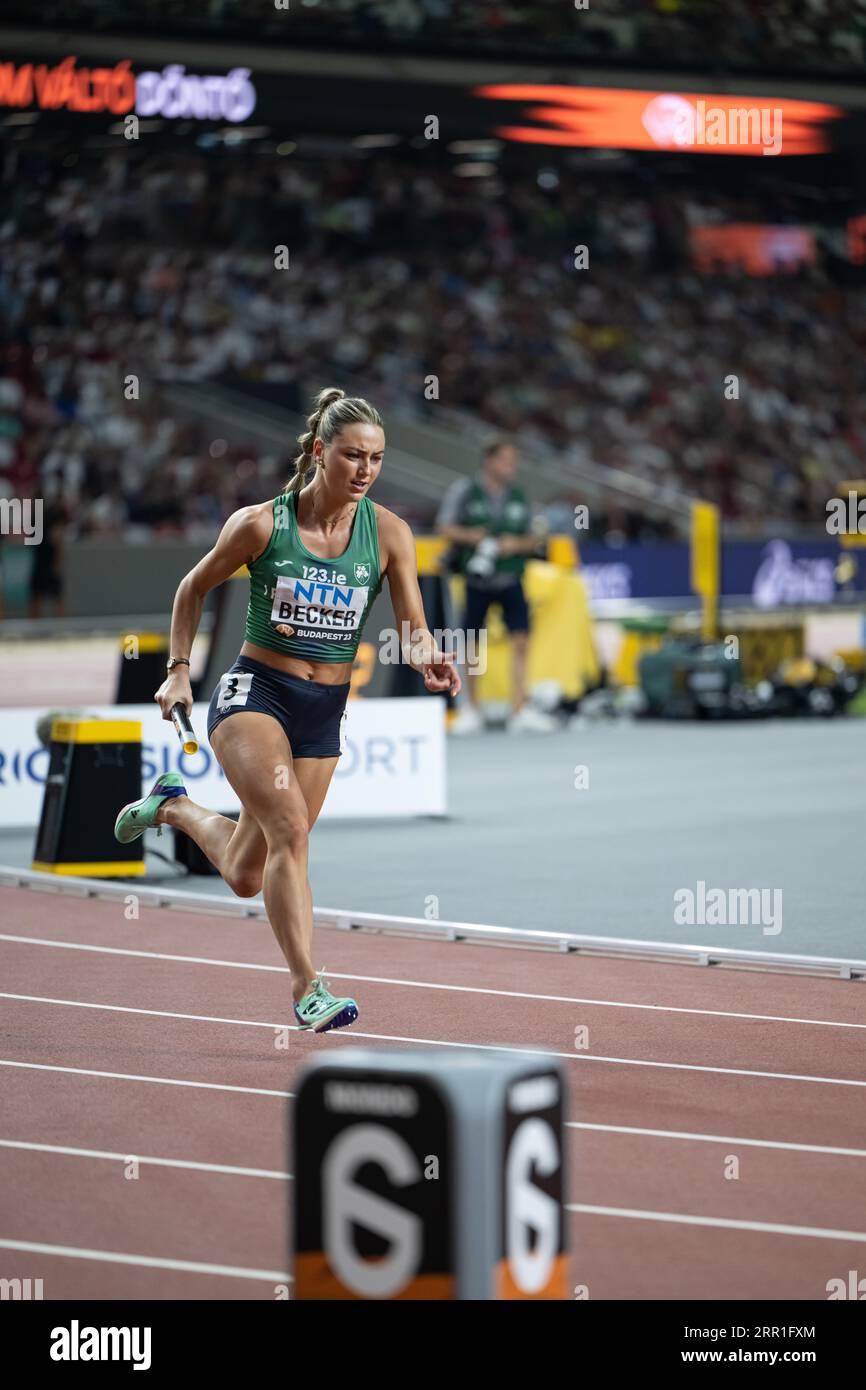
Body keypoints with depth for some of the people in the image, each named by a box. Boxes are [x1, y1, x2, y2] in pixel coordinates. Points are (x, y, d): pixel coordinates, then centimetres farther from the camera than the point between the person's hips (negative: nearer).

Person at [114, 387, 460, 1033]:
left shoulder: (388, 532, -6)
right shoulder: (261, 524, -11)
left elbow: (413, 626, -8)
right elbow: (195, 588, 5)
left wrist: (427, 658, -30)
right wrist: (179, 670, 1)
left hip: (325, 711, 4)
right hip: (255, 691, -4)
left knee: (247, 876, 11)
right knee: (291, 824, -27)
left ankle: (175, 806, 42)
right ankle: (308, 988, -24)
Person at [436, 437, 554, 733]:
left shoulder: (518, 496, 8)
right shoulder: (464, 490, -2)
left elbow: (532, 540, 11)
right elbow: (444, 527, 0)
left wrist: (516, 544, -10)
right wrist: (469, 535, -18)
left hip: (510, 579, 2)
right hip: (475, 578, -2)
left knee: (521, 639, -11)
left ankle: (521, 712, -13)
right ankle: (471, 709, 20)